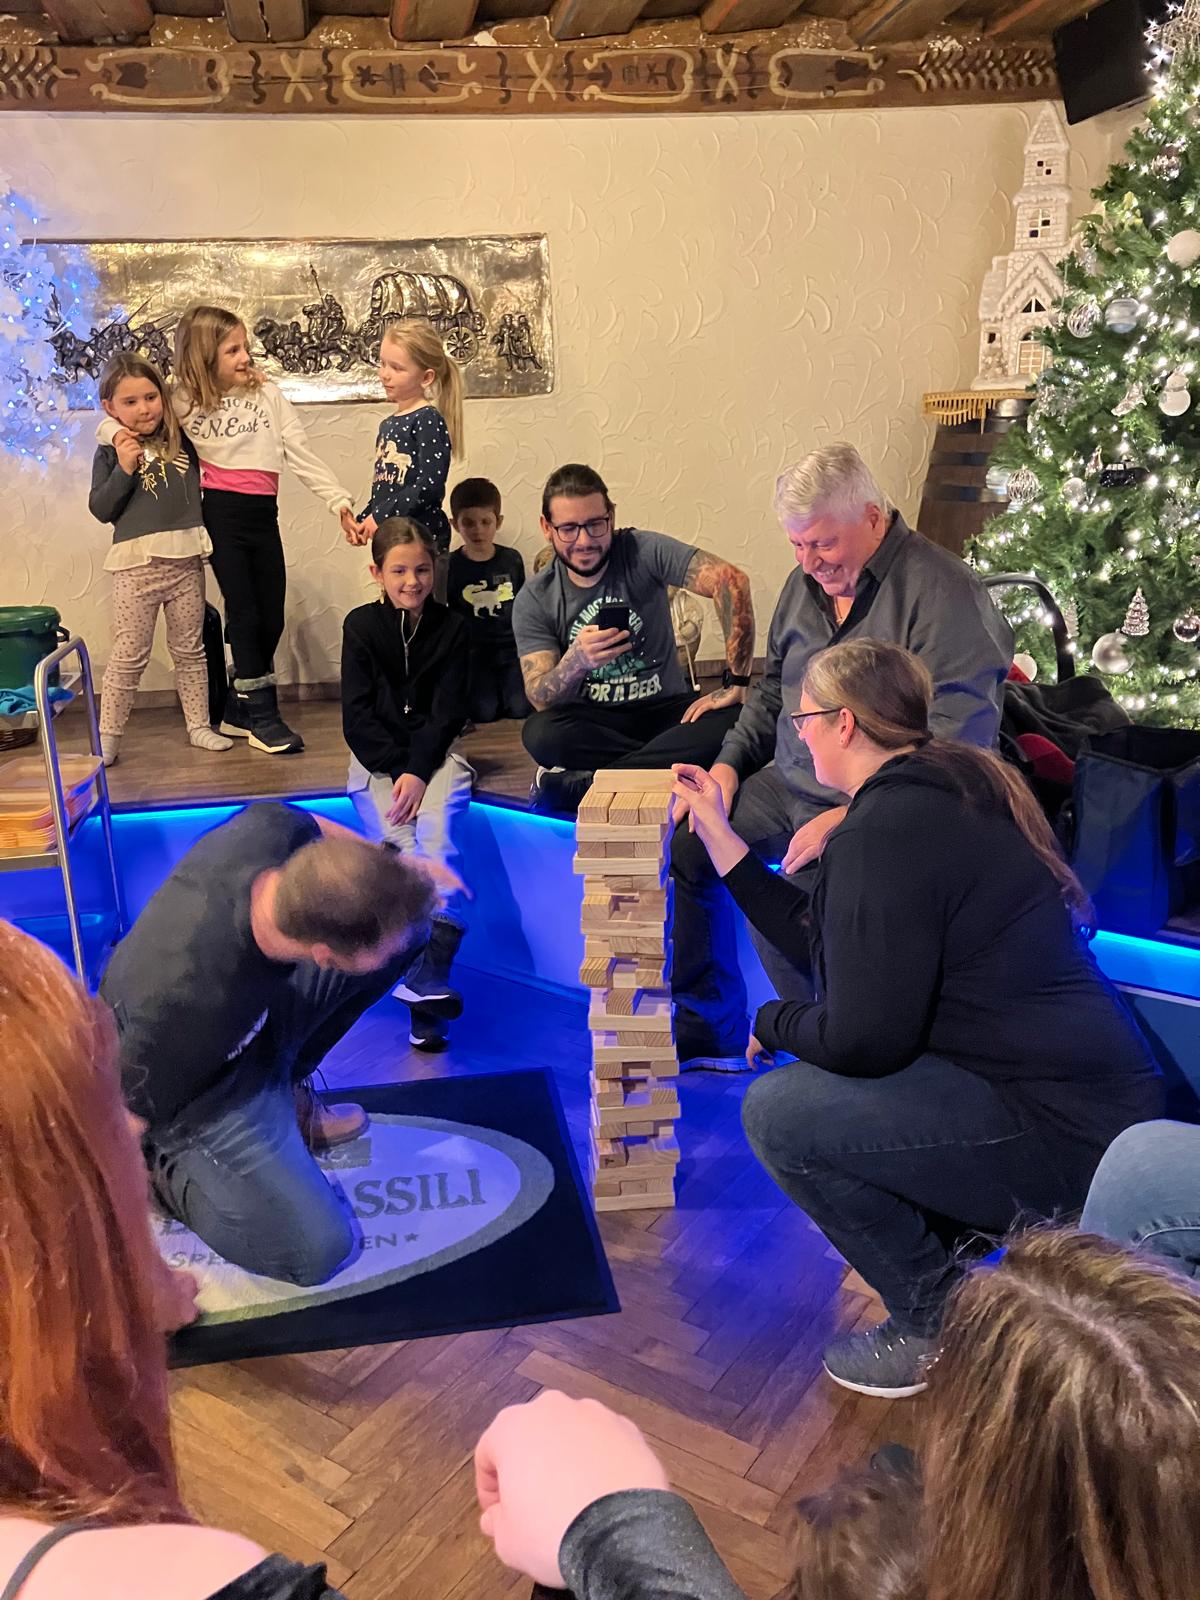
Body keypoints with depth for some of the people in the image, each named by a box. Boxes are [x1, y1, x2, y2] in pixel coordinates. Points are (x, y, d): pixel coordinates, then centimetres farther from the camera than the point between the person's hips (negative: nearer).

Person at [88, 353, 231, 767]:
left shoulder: (183, 439, 8)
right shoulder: (111, 451, 1)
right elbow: (101, 509, -2)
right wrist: (123, 469, -15)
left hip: (186, 560, 3)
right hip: (136, 563, -3)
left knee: (189, 649, 13)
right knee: (129, 654, -1)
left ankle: (199, 725, 23)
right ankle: (107, 735, 9)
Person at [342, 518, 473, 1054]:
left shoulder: (451, 628, 5)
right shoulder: (361, 625, 4)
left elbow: (448, 712, -1)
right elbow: (357, 715, -1)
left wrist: (419, 771, -16)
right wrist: (397, 770, -13)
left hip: (433, 753, 0)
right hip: (376, 758, 0)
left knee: (436, 838, -28)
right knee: (403, 848, -24)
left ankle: (423, 979, -39)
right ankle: (429, 979, -29)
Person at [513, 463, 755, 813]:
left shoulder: (643, 551, -8)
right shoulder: (534, 601, -3)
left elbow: (731, 580, -20)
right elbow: (541, 701, -10)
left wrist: (736, 684, -25)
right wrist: (575, 661, -33)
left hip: (664, 708, 0)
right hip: (593, 723, 0)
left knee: (733, 723, -32)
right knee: (540, 734, -33)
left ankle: (572, 785, -27)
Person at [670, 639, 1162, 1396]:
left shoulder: (886, 829, -21)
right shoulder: (944, 789, 10)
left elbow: (861, 1037, -22)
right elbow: (822, 941, 13)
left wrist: (771, 1022, -2)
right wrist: (719, 835, 16)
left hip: (1061, 1133, -10)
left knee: (776, 1110, -13)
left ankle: (940, 1321, 4)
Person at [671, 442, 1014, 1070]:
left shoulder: (942, 592, -16)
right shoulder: (807, 582, 11)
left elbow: (956, 747, -22)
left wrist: (851, 817, -27)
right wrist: (730, 762, 9)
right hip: (791, 785, 9)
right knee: (680, 844, -1)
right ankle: (709, 1033, 15)